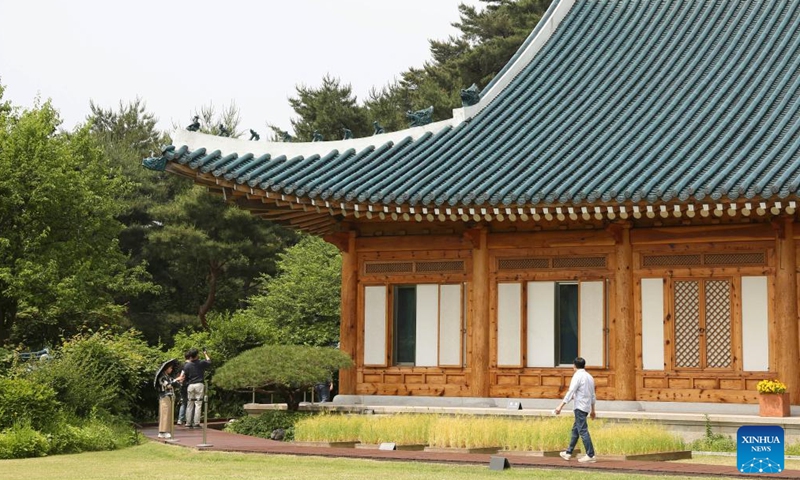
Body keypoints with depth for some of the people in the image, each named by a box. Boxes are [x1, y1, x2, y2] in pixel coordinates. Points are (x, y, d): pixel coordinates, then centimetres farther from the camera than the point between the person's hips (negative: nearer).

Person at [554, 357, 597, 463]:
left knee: (582, 430, -7)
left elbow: (570, 392, -19)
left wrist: (560, 406, -22)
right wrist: (592, 410, 30)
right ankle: (568, 453, 20)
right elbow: (593, 395, 21)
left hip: (580, 407, -9)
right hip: (587, 406, 9)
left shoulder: (578, 376, -10)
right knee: (575, 429, 15)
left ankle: (590, 455, -9)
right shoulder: (589, 376, 15)